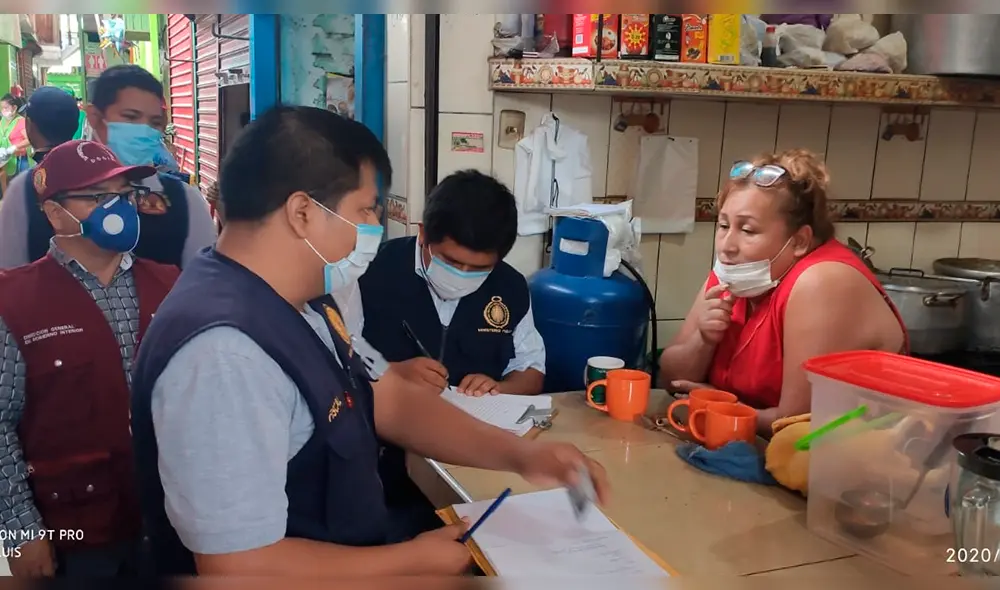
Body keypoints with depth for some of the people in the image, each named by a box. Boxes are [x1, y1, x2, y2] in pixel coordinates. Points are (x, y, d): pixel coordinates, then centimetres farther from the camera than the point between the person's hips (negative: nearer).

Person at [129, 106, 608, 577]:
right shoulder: (223, 353, -29)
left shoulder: (303, 302, 2)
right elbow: (240, 569, -29)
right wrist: (415, 561, -17)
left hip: (352, 553, 8)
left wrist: (519, 454, -4)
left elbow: (391, 403, 8)